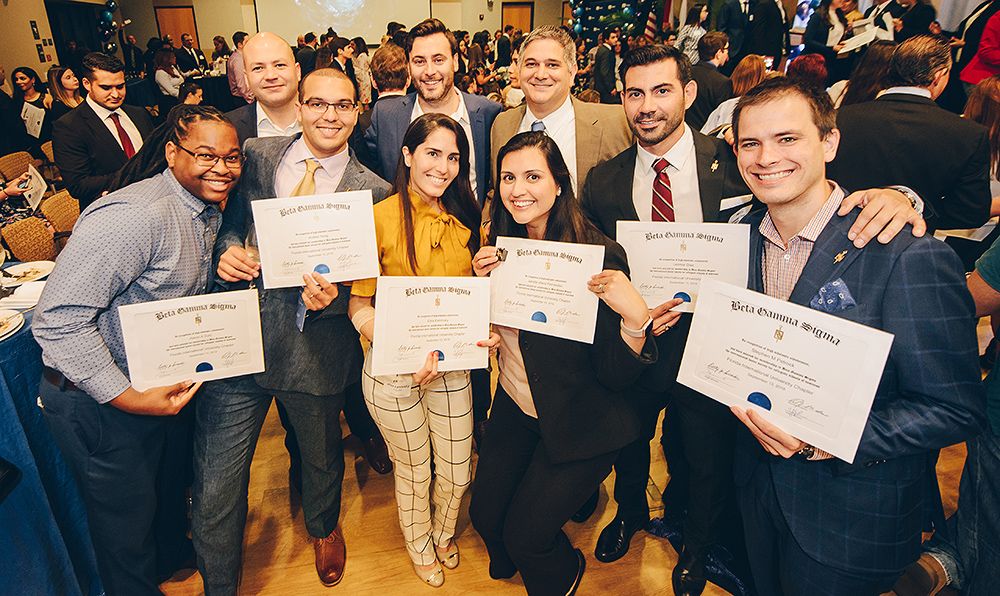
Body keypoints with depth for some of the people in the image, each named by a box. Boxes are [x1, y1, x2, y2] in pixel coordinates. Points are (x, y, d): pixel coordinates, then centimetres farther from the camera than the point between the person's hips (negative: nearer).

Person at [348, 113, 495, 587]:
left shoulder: (465, 220, 1)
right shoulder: (380, 218, -14)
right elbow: (359, 306, -13)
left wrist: (488, 329, -10)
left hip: (452, 365, 4)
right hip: (392, 369, -4)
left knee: (457, 472, 17)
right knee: (414, 472, 17)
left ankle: (443, 534, 52)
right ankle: (420, 547, 50)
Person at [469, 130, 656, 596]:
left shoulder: (599, 254, -23)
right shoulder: (500, 247, -7)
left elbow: (615, 375, -21)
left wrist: (636, 317, -39)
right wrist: (482, 282, -12)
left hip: (579, 423, -5)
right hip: (514, 408, 5)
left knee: (525, 533, 2)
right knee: (485, 516, 14)